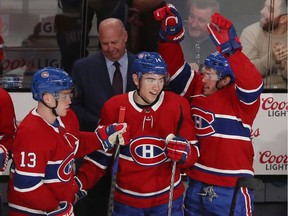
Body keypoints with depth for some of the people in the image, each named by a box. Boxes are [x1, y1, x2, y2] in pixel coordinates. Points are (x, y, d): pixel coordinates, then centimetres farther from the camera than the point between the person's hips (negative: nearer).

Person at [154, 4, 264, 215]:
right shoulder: (197, 88, 3)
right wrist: (171, 34, -14)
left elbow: (252, 82, -32)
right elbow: (175, 66, 2)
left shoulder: (240, 98, -13)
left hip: (231, 191, -6)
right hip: (196, 187, 6)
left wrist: (229, 49, -45)